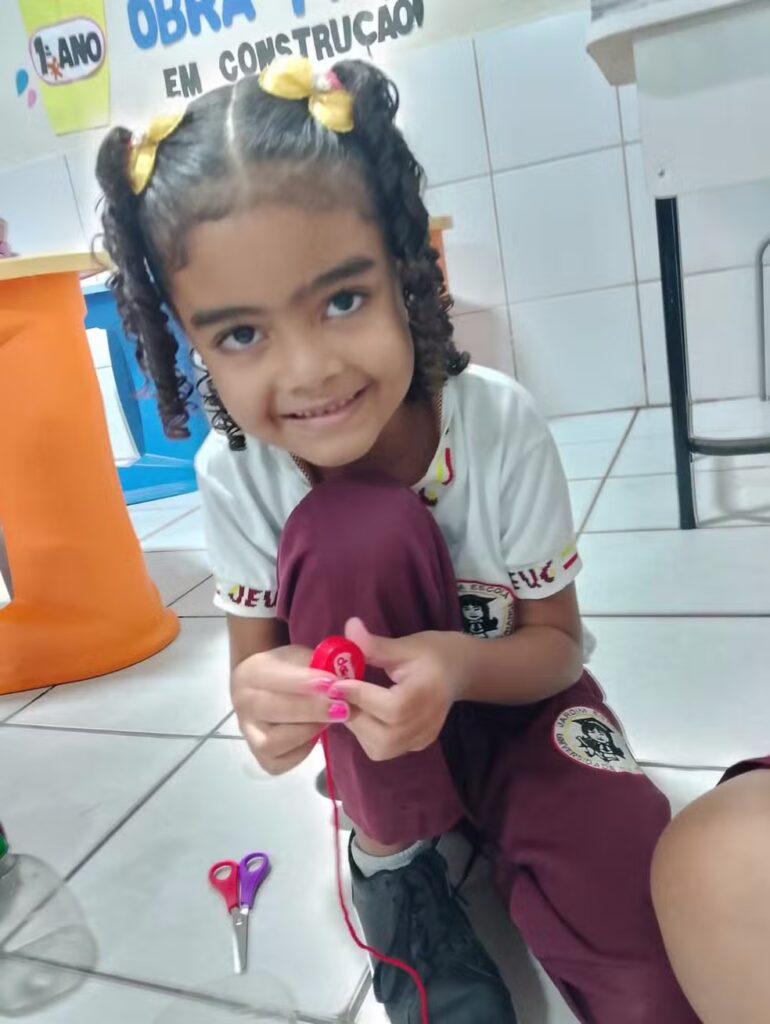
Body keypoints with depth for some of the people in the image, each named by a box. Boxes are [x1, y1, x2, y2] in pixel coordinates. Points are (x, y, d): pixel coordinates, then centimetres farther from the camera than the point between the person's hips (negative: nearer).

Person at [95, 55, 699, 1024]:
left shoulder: (500, 423, -25)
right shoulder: (232, 473, -21)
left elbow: (555, 645, -15)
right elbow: (252, 658, -12)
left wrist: (458, 664, -38)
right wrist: (264, 701, -37)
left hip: (509, 695, -1)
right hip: (377, 727, 2)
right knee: (355, 533, -33)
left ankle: (480, 820, 5)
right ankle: (390, 852, -9)